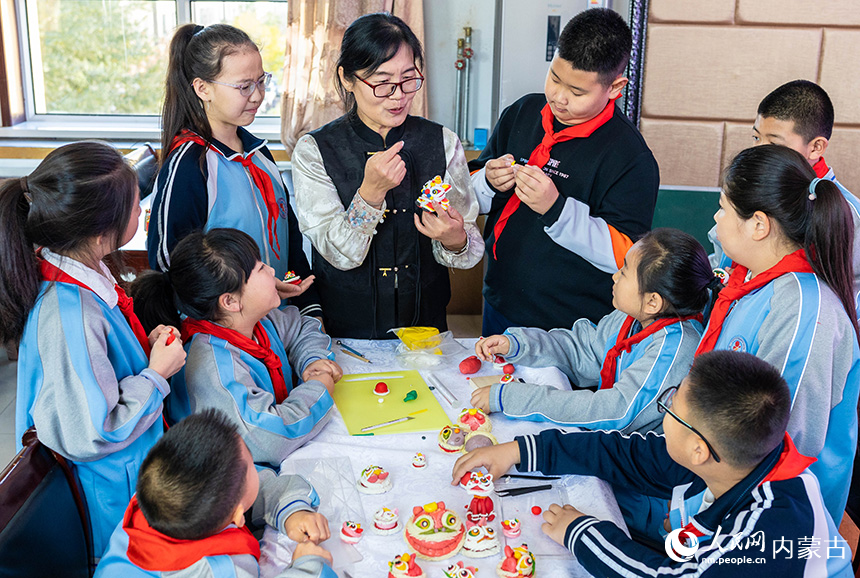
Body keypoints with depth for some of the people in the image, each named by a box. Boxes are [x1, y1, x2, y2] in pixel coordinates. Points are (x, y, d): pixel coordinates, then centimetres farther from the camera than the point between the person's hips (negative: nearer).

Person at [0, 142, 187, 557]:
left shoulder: (83, 271, -6)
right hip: (107, 490, -9)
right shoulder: (70, 317, -36)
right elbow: (88, 436, -29)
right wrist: (157, 374, -20)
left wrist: (146, 347, -4)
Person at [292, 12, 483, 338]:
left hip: (426, 324, 2)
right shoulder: (314, 151, -6)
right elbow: (340, 255, -12)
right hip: (346, 330, -1)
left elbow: (472, 250, 0)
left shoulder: (443, 143, 0)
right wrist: (370, 193, -26)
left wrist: (454, 240, -22)